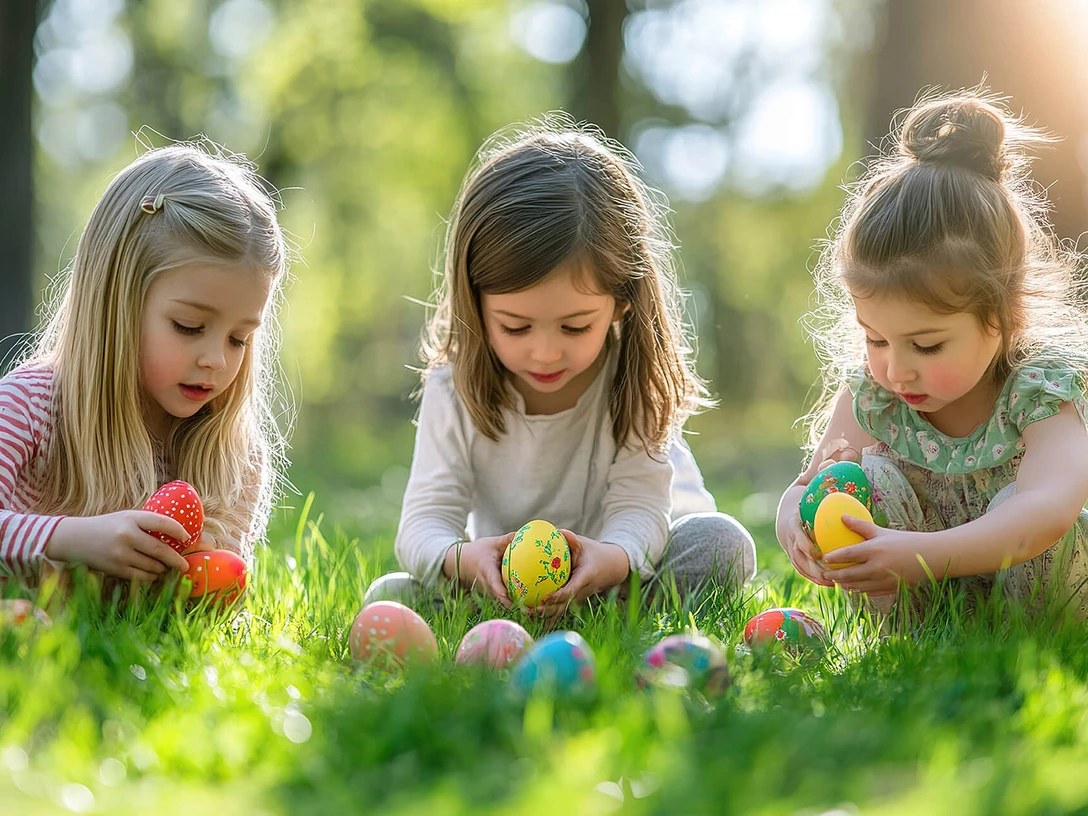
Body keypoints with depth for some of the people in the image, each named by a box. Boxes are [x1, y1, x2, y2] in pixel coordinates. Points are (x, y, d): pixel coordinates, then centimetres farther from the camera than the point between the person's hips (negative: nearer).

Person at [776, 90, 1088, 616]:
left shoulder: (1042, 389, -27)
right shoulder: (867, 393, -13)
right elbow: (804, 488, -13)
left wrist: (925, 554, -61)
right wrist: (797, 521, -41)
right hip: (927, 601, 3)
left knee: (1012, 503, -33)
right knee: (873, 478, -21)